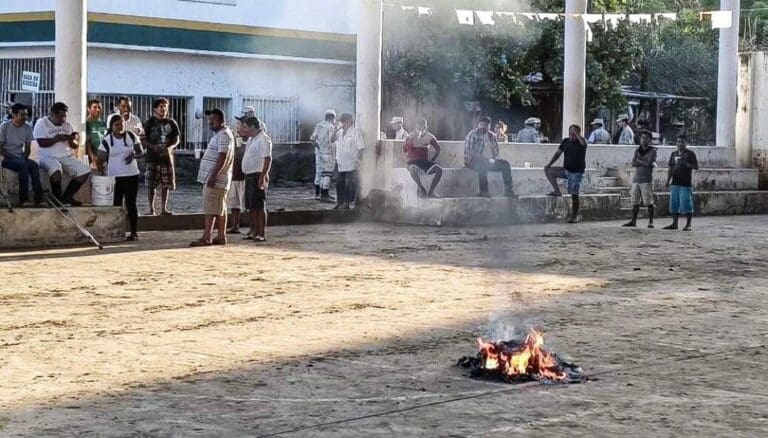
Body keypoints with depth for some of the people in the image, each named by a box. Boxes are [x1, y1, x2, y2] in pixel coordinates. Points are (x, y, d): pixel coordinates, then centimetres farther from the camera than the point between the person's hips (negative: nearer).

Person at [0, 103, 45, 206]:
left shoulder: (28, 128, 6)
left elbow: (27, 149, 11)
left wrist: (24, 157, -9)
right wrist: (13, 157, -18)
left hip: (21, 158, 4)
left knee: (34, 165, -27)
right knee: (23, 165, -34)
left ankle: (38, 199, -34)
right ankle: (23, 199, -33)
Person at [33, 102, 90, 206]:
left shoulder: (68, 125, 14)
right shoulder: (42, 123, -2)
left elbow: (75, 146, 13)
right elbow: (42, 143, -15)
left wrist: (73, 141, -10)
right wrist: (58, 138, -15)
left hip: (66, 156, 6)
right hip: (48, 157, -6)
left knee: (85, 170, -15)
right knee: (56, 170, -39)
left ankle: (67, 196, -2)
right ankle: (57, 199, -17)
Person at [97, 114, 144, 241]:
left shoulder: (131, 136, 0)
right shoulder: (106, 140, -3)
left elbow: (140, 151, 4)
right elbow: (101, 159, 0)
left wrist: (134, 155, -15)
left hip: (131, 175, 0)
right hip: (114, 177, 0)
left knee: (131, 204, 2)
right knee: (116, 204, 2)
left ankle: (134, 232, 5)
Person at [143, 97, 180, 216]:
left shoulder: (171, 123, 7)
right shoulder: (149, 123, 1)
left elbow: (176, 139, 7)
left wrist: (170, 147, -14)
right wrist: (153, 147, -19)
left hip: (167, 157, 2)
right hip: (152, 157, -2)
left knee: (166, 183, 5)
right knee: (151, 184, -5)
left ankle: (164, 208, 15)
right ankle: (151, 208, 2)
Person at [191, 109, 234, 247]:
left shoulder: (224, 135, -14)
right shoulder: (219, 134, 19)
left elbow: (222, 157, -22)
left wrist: (213, 176, -26)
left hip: (216, 179, -10)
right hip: (215, 178, 10)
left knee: (210, 209, -12)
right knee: (220, 209, 10)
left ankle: (206, 237, -14)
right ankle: (221, 237, 12)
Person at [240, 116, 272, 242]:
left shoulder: (264, 139, -14)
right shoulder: (251, 139, 17)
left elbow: (268, 159, -21)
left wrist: (263, 176, -26)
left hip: (258, 176, -10)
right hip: (249, 175, 10)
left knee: (259, 206, -8)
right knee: (251, 206, 12)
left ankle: (262, 234, -7)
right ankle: (254, 231, 20)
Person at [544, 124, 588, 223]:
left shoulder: (581, 142, -11)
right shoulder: (565, 141, 5)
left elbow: (582, 142, -37)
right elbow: (558, 153, 12)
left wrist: (575, 131, -39)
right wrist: (549, 164, 5)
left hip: (577, 172, -6)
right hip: (566, 170, 6)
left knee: (574, 194, -7)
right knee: (548, 170, -4)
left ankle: (575, 217, 2)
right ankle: (557, 191, 2)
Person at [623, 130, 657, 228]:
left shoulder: (652, 150, 0)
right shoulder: (638, 150, 15)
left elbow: (649, 163, -14)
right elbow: (633, 163, 3)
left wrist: (639, 160, 0)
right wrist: (644, 162, -9)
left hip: (647, 180, -5)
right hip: (636, 179, 5)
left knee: (649, 203, -6)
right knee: (635, 202, 8)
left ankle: (650, 222, -1)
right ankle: (633, 221, 14)